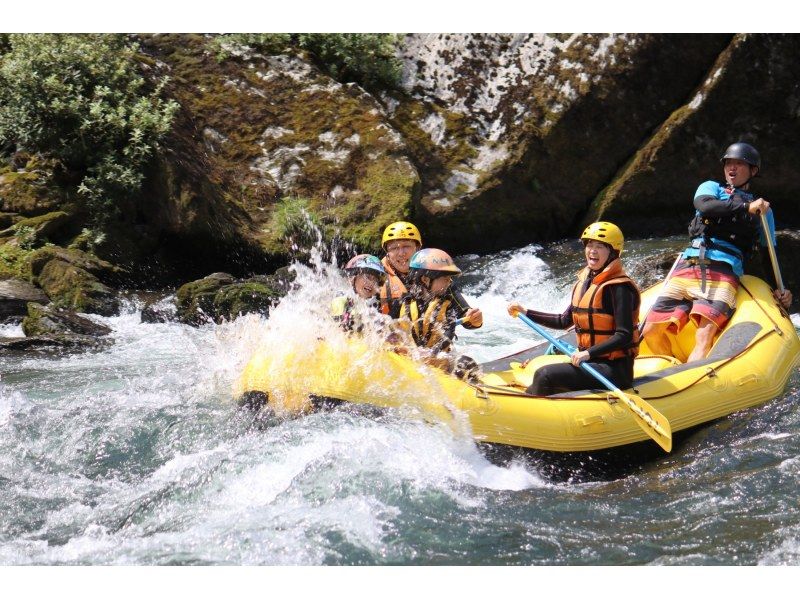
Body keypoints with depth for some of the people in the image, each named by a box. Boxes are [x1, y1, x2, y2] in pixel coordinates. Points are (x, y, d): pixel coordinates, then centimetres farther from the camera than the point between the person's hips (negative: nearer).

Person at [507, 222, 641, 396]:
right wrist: (525, 312, 17)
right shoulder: (584, 283, 12)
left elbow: (624, 336, -19)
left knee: (545, 376, -21)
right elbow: (564, 321, 22)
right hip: (589, 362, 8)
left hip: (614, 369, -8)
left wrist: (589, 353, -28)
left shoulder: (619, 287, -14)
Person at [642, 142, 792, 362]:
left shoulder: (763, 211, 24)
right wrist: (746, 207, -13)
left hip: (724, 276, -1)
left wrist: (780, 290, 10)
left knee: (704, 338, -27)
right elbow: (704, 206, -5)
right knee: (651, 331, -11)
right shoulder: (710, 187, 20)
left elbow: (768, 255, 25)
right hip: (687, 269, 1)